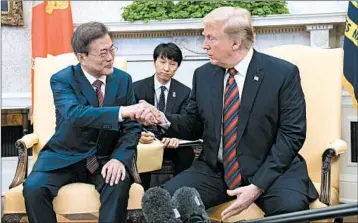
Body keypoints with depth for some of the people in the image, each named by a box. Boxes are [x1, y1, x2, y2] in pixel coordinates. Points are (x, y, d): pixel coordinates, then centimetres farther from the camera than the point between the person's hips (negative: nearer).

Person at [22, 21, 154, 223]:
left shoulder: (123, 79, 0)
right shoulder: (62, 79, -11)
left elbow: (131, 127, 0)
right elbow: (75, 115, -31)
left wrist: (119, 157, -20)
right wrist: (122, 111, -44)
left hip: (105, 159, 1)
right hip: (65, 157, -1)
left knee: (119, 185, -30)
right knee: (33, 188, -26)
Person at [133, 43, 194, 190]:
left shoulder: (184, 92, 1)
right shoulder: (137, 88, -2)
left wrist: (175, 136, -33)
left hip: (170, 143, 1)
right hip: (145, 141, -1)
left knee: (187, 154, -30)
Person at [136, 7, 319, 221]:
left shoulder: (283, 73, -7)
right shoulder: (203, 74, 6)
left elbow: (292, 134, -10)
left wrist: (258, 186, -20)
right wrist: (164, 120, -10)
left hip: (271, 170, -2)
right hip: (214, 170, 3)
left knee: (291, 207, -33)